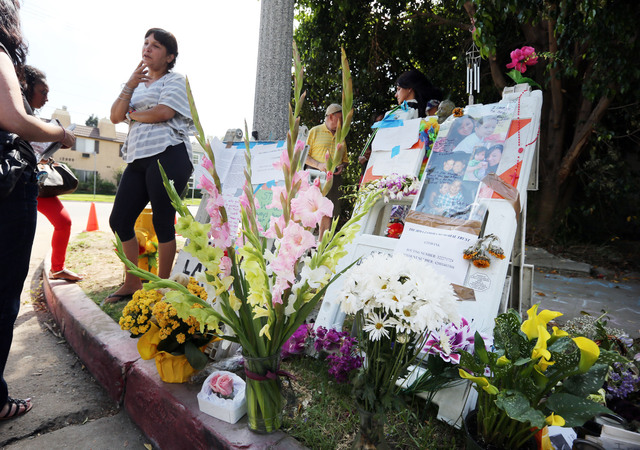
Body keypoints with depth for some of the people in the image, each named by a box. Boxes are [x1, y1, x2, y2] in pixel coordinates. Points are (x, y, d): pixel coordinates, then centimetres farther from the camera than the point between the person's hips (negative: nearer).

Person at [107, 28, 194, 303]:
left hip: (167, 156, -7)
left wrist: (132, 114, 5)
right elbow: (115, 117, 13)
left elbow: (163, 112, -12)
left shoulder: (175, 81, 7)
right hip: (138, 159, 8)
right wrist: (129, 86, 1)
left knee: (162, 221, -6)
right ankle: (132, 283, 19)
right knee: (119, 220, 5)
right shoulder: (138, 83, 26)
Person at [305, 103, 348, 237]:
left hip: (334, 177, 5)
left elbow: (345, 158, 25)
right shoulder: (315, 131, 6)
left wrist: (342, 166, 2)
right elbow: (304, 155, 1)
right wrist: (318, 165, -15)